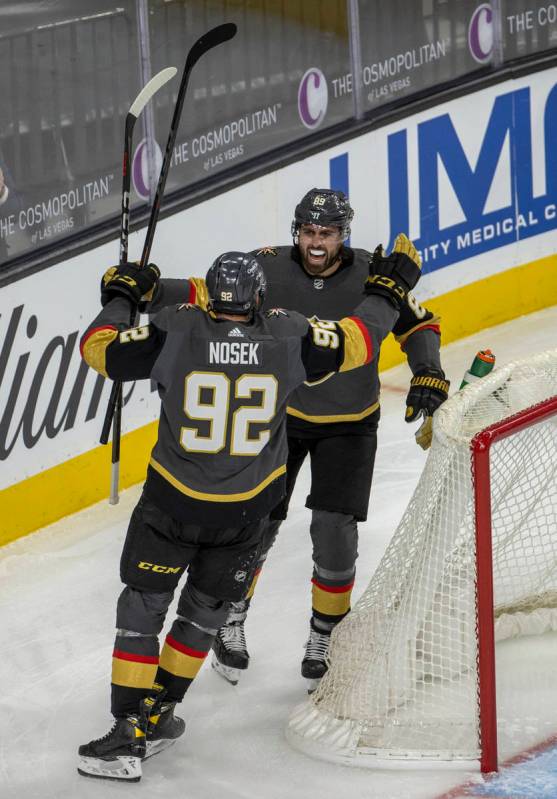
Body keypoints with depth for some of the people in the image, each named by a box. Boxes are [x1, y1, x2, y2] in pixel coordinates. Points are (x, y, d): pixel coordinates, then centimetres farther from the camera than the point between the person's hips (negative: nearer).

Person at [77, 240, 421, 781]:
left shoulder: (176, 332, -16)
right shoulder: (288, 338, -12)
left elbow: (99, 347, -7)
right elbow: (358, 341, -1)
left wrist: (120, 295, 10)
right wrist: (389, 288, 16)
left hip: (171, 502, -2)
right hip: (245, 513, 2)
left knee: (141, 608, 7)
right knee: (204, 610, 21)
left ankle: (131, 737, 2)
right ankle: (155, 715, 31)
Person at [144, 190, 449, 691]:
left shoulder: (372, 275, -16)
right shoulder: (268, 270, -15)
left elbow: (418, 325, -6)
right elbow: (208, 295, -9)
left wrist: (429, 376, -21)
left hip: (349, 423, 0)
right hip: (280, 414, 1)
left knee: (334, 532, -6)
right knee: (257, 523, 3)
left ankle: (324, 640, 16)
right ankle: (230, 621, 28)